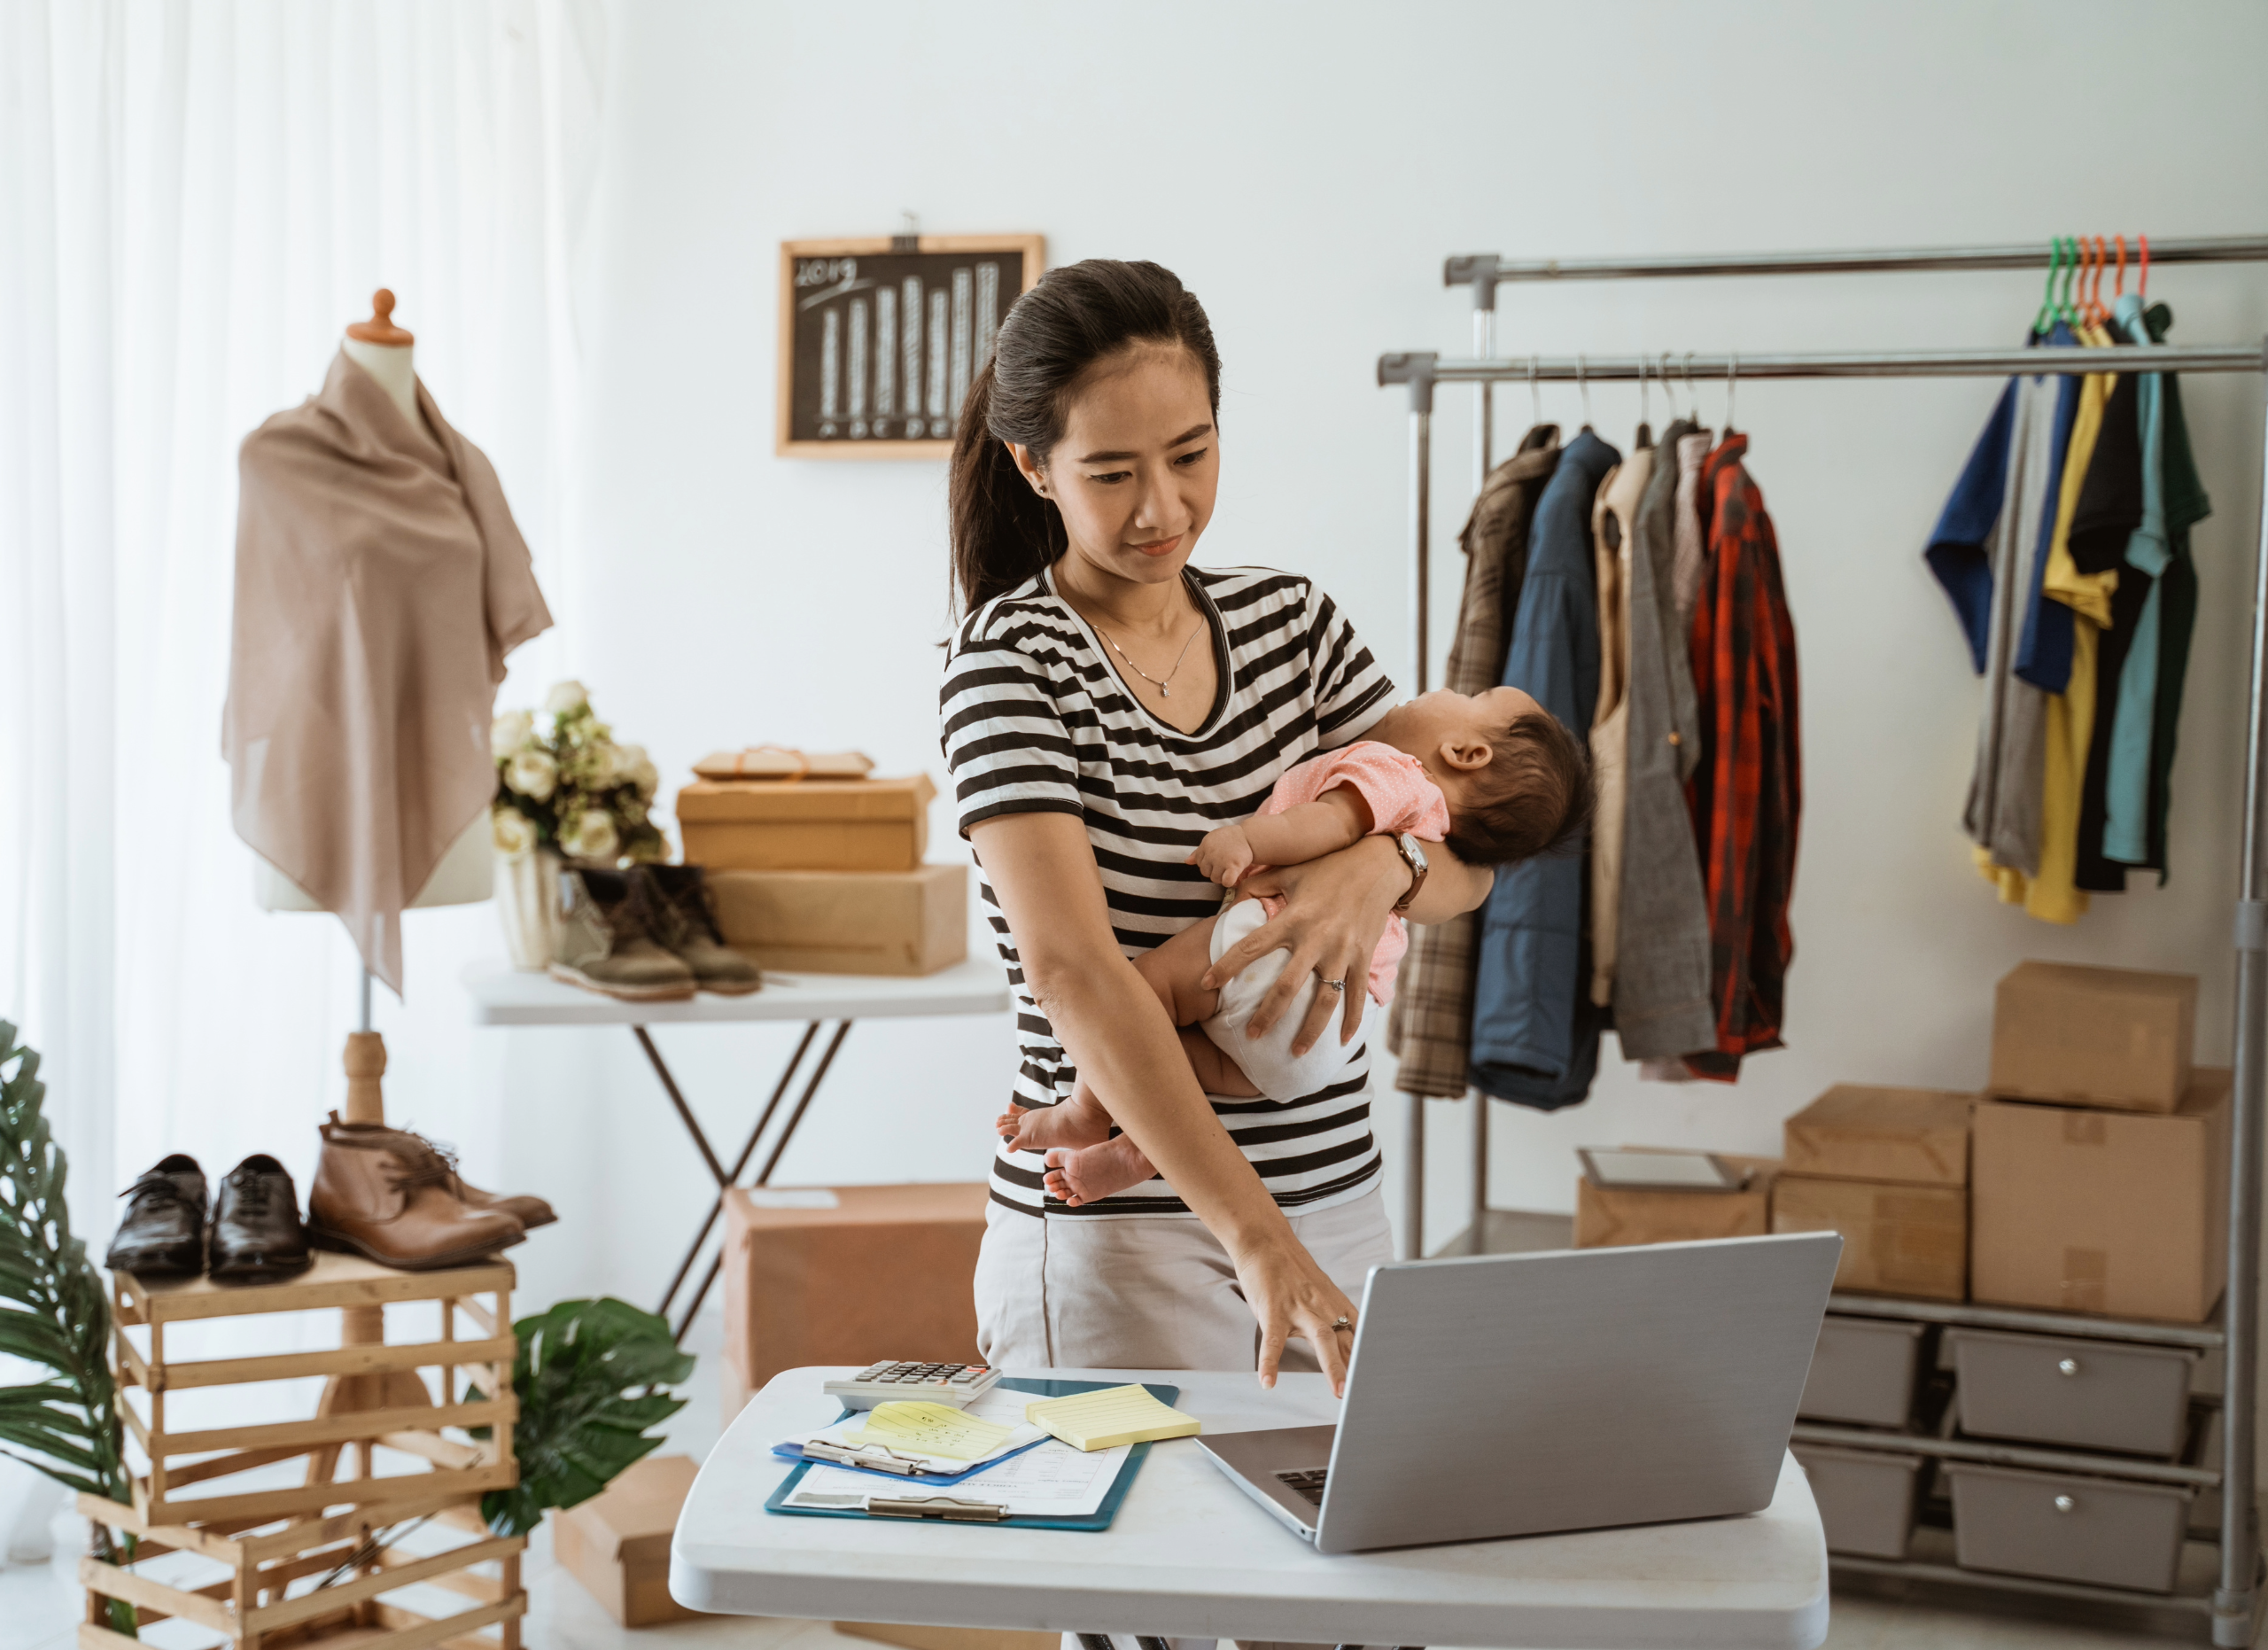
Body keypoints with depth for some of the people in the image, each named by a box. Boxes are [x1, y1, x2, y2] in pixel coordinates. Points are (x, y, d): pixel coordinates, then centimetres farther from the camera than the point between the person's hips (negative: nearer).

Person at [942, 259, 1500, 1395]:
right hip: (1119, 1240, -5)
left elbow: (1470, 858, 6)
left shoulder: (1289, 618, 6)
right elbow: (1071, 967, -26)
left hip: (1333, 1203, 6)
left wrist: (1382, 863, -19)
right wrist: (1258, 1241, -35)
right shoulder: (1010, 663, -13)